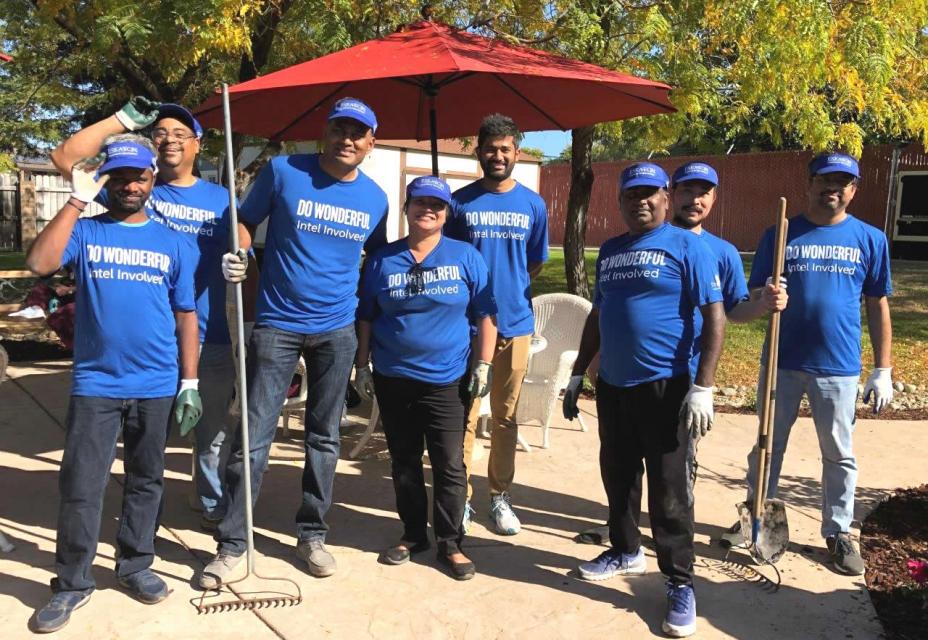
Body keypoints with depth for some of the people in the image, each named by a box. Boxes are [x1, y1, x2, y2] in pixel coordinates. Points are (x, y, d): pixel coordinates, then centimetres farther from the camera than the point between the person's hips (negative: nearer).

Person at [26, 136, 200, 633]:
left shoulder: (173, 244, 6)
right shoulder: (84, 232, 3)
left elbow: (185, 316, 6)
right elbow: (39, 262, -17)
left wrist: (189, 382, 1)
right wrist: (77, 200, -14)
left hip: (157, 387, 2)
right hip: (94, 383, -1)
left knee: (146, 481, 13)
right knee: (80, 487, 1)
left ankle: (135, 567, 29)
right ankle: (71, 585, 17)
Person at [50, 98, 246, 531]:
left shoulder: (221, 199, 7)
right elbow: (65, 158, 0)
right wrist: (124, 119, -4)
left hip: (210, 338, 0)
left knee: (212, 430, 10)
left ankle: (215, 507, 30)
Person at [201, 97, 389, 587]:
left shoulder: (375, 199, 4)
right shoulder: (283, 172, -5)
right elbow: (246, 222, 3)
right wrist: (238, 253, -19)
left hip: (337, 331, 3)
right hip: (276, 325, -3)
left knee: (324, 437, 11)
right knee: (254, 436, -1)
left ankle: (311, 535, 26)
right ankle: (231, 544, 14)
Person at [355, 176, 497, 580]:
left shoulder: (466, 257, -1)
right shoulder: (382, 260, 5)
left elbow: (485, 314, 0)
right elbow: (366, 317, 10)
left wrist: (483, 365, -6)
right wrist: (362, 365, 7)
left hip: (447, 380, -2)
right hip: (393, 379, 2)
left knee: (450, 465, 1)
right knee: (404, 462, 13)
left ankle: (450, 543, 17)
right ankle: (413, 534, 29)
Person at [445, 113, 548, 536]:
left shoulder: (533, 205, 6)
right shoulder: (460, 202, 0)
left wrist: (509, 290, 11)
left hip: (515, 322, 2)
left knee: (505, 416, 11)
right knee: (464, 416, 2)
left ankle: (500, 496, 24)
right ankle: (461, 498, 15)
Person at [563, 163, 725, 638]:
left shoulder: (686, 246, -6)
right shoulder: (608, 251, 12)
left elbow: (714, 319, -11)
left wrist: (702, 388, -18)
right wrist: (578, 373, 15)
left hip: (664, 386, -6)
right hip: (612, 384, 6)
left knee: (667, 488, 1)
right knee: (617, 475, 17)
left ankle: (680, 583, 15)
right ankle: (625, 551, 37)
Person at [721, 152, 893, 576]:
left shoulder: (871, 239, 2)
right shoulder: (780, 235, 0)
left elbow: (878, 306, 6)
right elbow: (752, 293, 3)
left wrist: (883, 370, 3)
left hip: (839, 367, 0)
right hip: (783, 362, 0)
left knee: (839, 454, 11)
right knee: (769, 444, 12)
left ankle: (839, 533, 28)